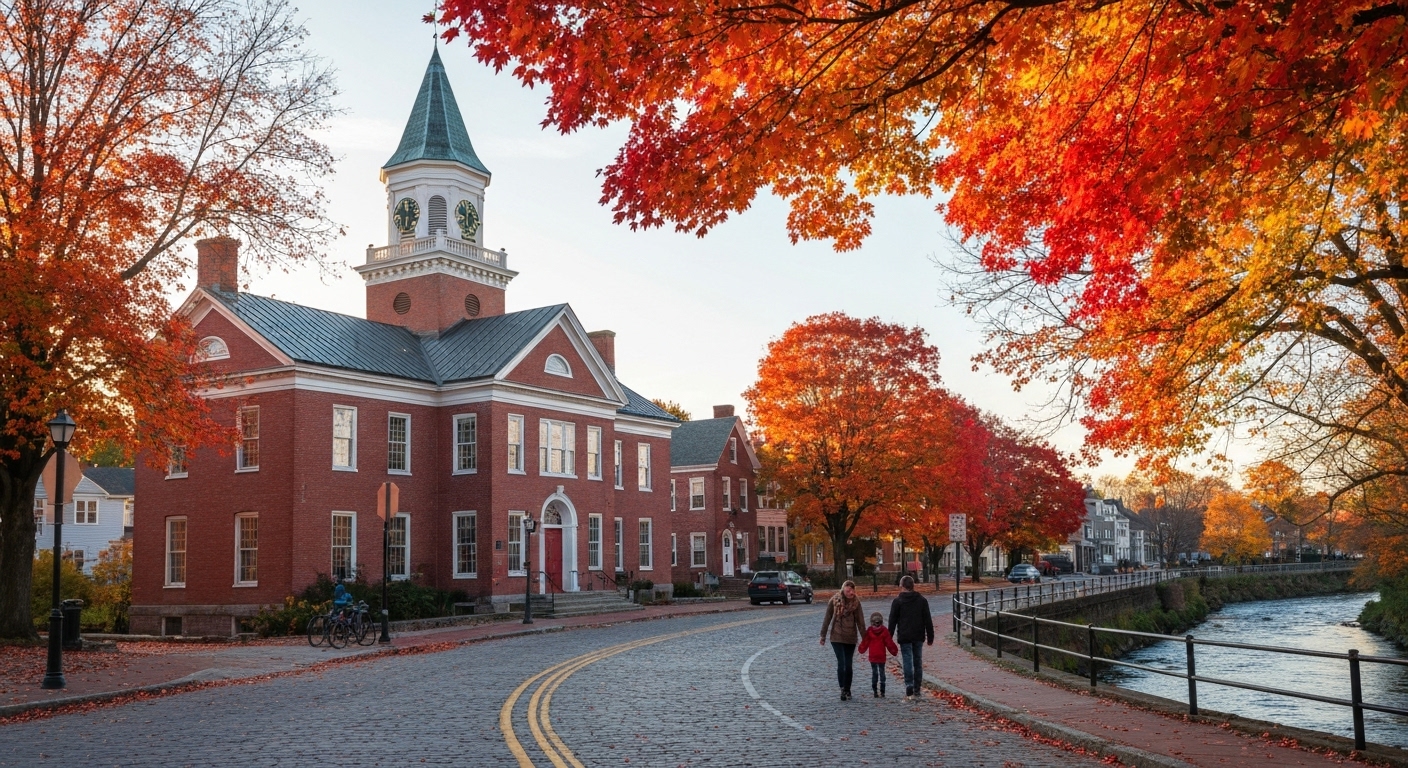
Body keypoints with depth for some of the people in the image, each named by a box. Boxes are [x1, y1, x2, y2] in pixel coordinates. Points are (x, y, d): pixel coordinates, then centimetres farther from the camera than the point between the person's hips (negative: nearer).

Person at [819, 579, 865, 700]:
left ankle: (847, 690, 19)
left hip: (851, 638, 2)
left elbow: (860, 620, 1)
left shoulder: (856, 602, -3)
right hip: (837, 637, -2)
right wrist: (823, 635, 4)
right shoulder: (834, 600, -6)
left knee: (848, 665, 7)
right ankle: (843, 689, -7)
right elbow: (827, 618, 1)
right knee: (841, 663, -11)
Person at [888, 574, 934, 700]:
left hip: (904, 637, -3)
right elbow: (928, 620, 5)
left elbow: (892, 621, -4)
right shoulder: (922, 600, 5)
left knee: (907, 663, -4)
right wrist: (930, 637, 10)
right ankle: (917, 690, 15)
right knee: (918, 662, 11)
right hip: (918, 637, 3)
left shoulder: (897, 601, -5)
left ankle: (909, 691, -11)